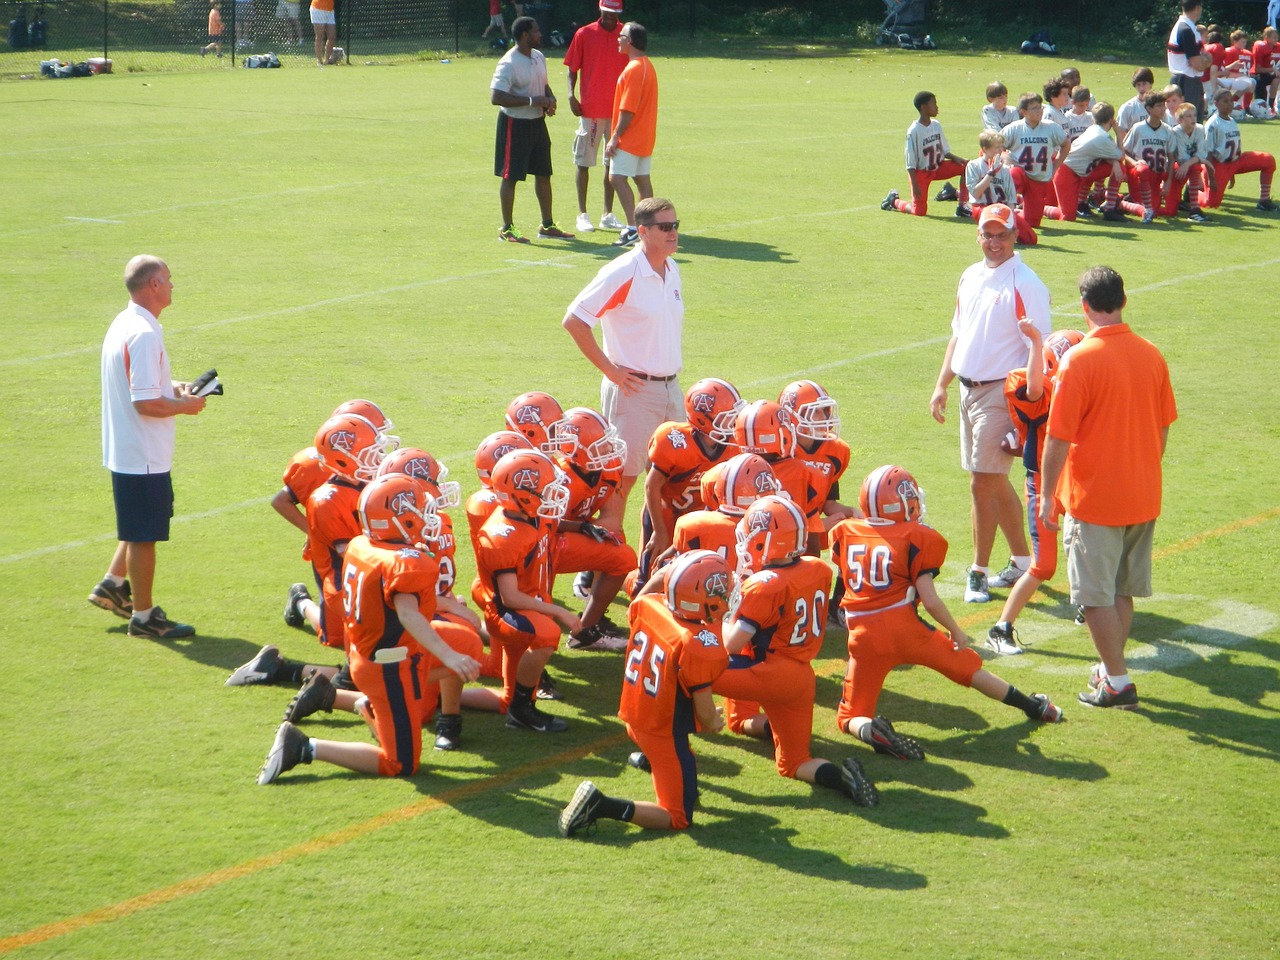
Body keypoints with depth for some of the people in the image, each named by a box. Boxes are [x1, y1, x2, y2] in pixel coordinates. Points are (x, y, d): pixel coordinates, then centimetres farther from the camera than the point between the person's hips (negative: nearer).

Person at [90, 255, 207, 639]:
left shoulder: (124, 324, 8)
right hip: (144, 458, -10)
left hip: (126, 451, 10)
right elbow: (146, 403, -27)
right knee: (144, 535, 2)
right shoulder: (144, 335, -24)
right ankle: (143, 616, 12)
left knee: (140, 528, 25)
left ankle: (113, 585, 33)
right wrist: (185, 405, -12)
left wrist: (172, 387, 9)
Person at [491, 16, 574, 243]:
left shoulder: (539, 57, 7)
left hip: (537, 121, 9)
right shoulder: (508, 64, -20)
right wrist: (531, 101, -26)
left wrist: (550, 98, -1)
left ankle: (547, 226, 24)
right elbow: (496, 97, -25)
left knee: (543, 173, 13)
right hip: (514, 124, -8)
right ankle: (506, 229, 9)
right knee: (510, 177, 0)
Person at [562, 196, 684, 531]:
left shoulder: (672, 270, 9)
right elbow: (574, 321, -16)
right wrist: (610, 369, -14)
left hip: (671, 388, 8)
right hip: (634, 389, -8)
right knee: (622, 478, -3)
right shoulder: (622, 273, -15)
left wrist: (671, 370, 14)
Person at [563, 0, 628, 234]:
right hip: (590, 109, -2)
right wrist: (571, 95, -13)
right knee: (584, 161, 1)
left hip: (618, 109, 2)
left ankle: (608, 215, 15)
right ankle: (582, 214, 8)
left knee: (613, 162, 8)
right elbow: (573, 68, 1)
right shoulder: (584, 35, -2)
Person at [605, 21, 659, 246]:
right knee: (642, 179, 11)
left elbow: (628, 109, -21)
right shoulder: (647, 66, 14)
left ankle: (632, 228, -18)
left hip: (630, 137, -10)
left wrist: (615, 137, -18)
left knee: (617, 177, -12)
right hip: (645, 137, 10)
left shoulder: (633, 69, -18)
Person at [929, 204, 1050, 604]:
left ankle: (979, 572, 5)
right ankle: (1022, 563, 26)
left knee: (983, 483, -6)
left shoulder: (1025, 285, -13)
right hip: (968, 390, 8)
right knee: (995, 481, 15)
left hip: (1000, 394, -8)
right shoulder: (970, 277, 12)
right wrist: (942, 386, 18)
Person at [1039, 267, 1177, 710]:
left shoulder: (1080, 360, -18)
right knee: (1122, 590, 18)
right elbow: (1163, 428, 10)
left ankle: (1118, 683, 7)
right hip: (1143, 497, 6)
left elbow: (1059, 438, -16)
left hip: (1094, 499, -6)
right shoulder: (1151, 355, 0)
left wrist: (1047, 496, -6)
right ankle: (1111, 668, 28)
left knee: (1097, 595, 4)